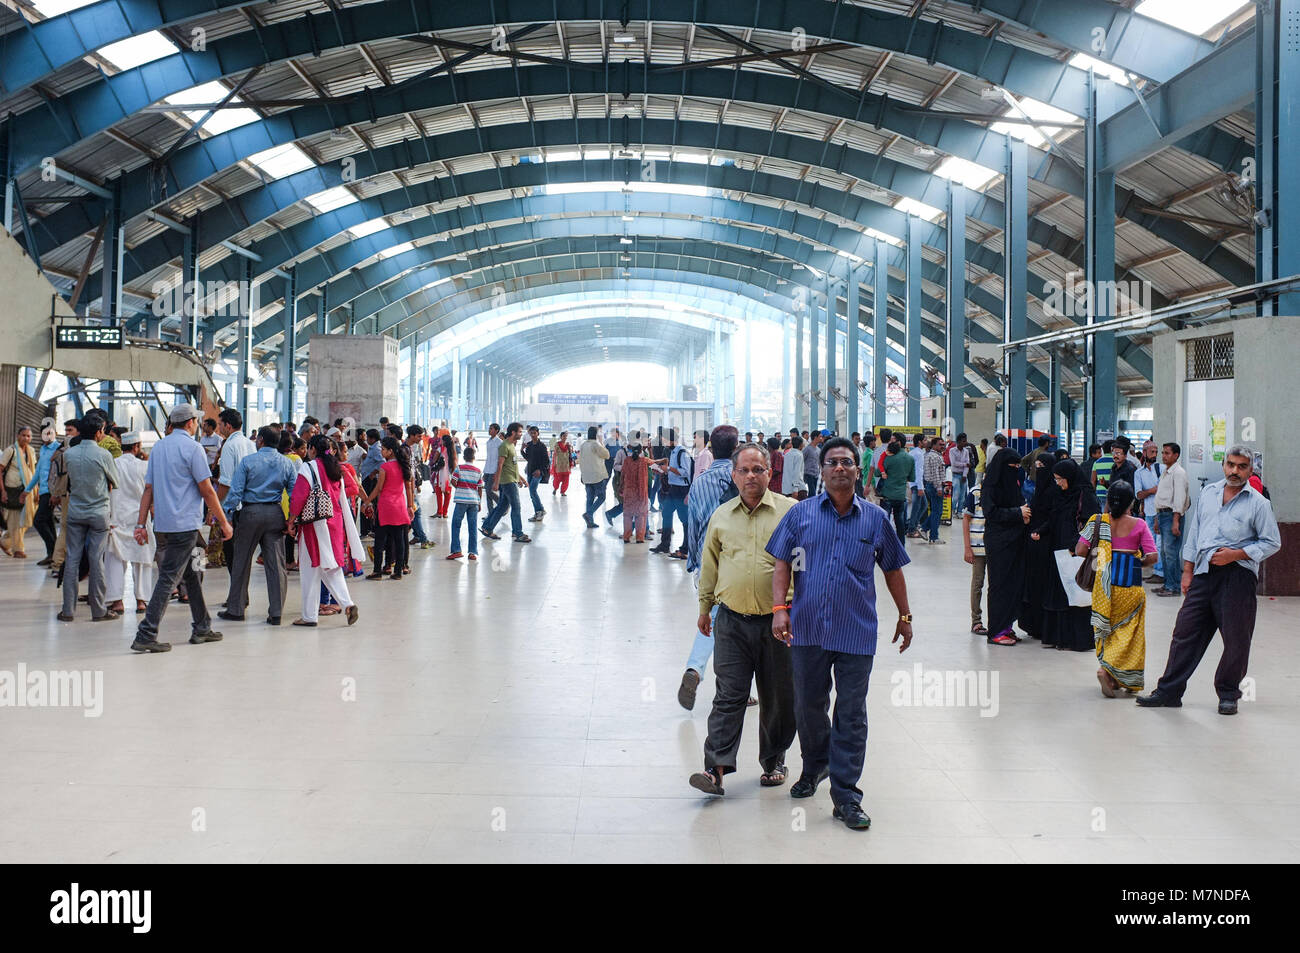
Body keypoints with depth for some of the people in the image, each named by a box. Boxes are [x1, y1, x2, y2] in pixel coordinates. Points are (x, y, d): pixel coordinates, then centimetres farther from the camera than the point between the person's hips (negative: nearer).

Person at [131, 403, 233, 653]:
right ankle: (146, 635, -10)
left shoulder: (158, 447, 13)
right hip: (185, 524, -8)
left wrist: (141, 523, 13)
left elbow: (148, 488, 13)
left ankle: (201, 628, 24)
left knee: (192, 575, 17)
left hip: (162, 525, 8)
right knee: (168, 578, -7)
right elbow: (207, 490, -10)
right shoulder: (192, 448, -9)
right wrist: (223, 522, -3)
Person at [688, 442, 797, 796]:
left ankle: (774, 761, 26)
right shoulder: (721, 516, 9)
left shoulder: (790, 511, -1)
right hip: (732, 620, 2)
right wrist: (705, 607, 21)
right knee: (729, 695, -3)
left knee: (778, 697, 9)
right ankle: (716, 769, -6)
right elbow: (709, 564, 19)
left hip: (777, 620, -1)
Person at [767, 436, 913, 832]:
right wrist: (780, 608, -9)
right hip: (808, 630, 1)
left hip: (856, 633, -1)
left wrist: (904, 615, 15)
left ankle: (845, 796, 7)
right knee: (808, 706, 14)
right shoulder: (801, 514, 2)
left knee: (851, 715, 0)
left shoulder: (875, 518, 4)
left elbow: (892, 569, 13)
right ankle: (815, 765, 40)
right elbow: (782, 563, 2)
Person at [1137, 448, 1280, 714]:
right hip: (1204, 572, 4)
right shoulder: (1208, 492, 13)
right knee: (1185, 631, 3)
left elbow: (1272, 542, 0)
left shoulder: (1258, 503, 0)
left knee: (1235, 638, 2)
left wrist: (1235, 554, -12)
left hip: (1237, 575, -4)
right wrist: (1188, 570, 12)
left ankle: (1228, 694, 18)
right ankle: (1169, 691, 8)